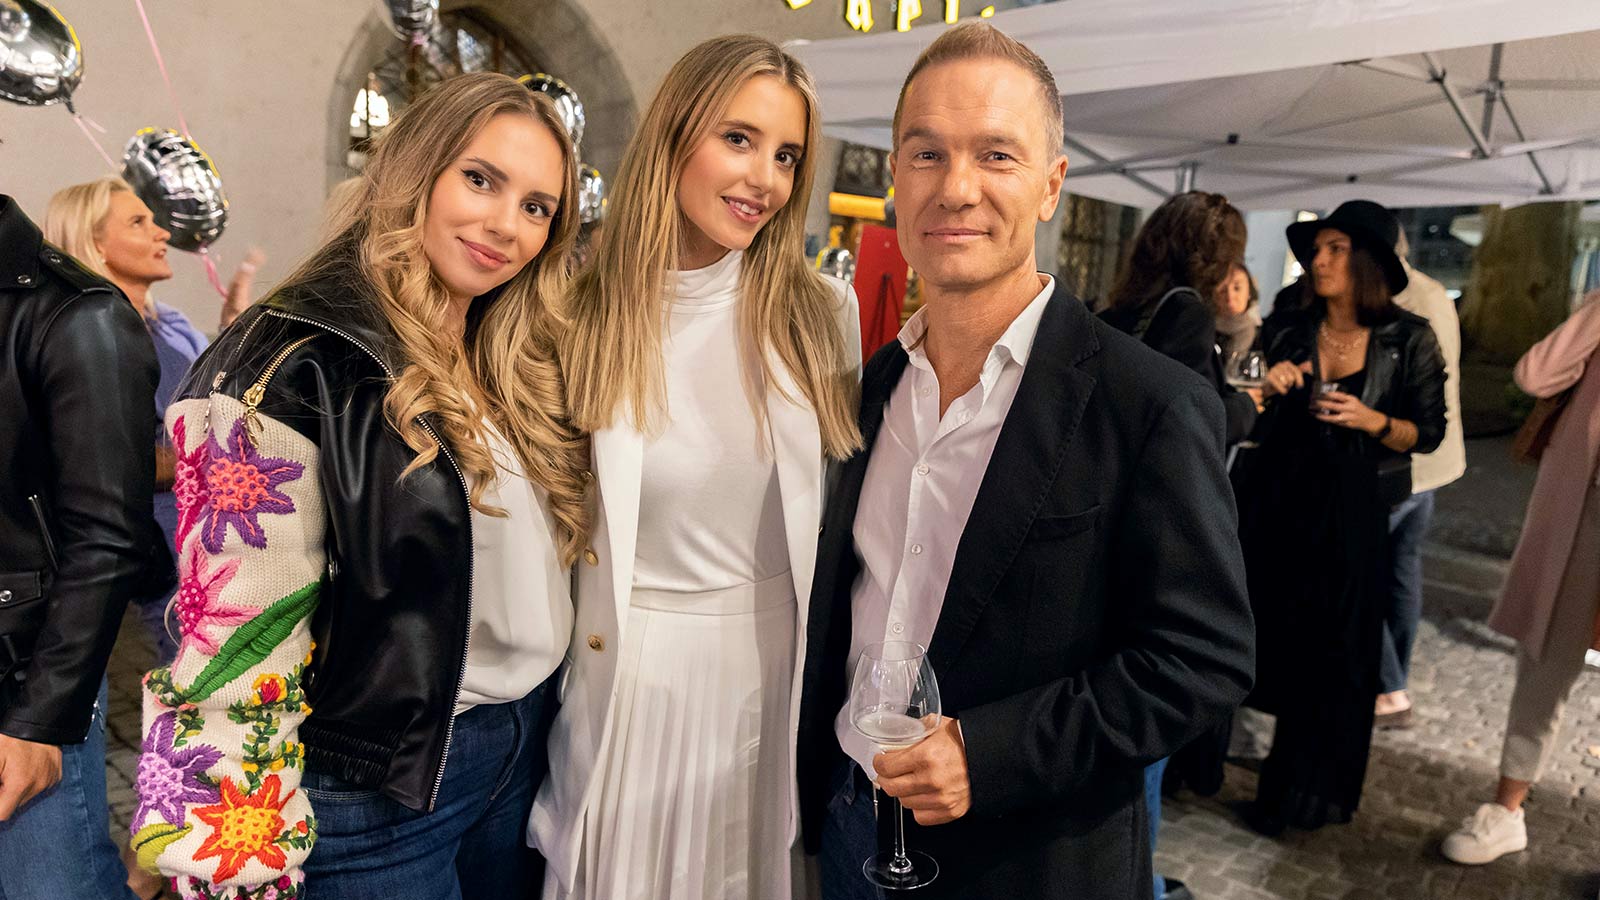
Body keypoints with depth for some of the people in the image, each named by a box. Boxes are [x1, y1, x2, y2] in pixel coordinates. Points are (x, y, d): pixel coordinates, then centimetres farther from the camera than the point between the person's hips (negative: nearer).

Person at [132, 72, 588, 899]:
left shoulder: (515, 364, 3)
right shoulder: (288, 366, -19)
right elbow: (236, 640, -19)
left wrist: (531, 723, 14)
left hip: (525, 749, 7)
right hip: (378, 791, -6)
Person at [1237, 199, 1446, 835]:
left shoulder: (1409, 340, -4)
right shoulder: (1285, 329, 1)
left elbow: (1428, 432, 2)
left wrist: (1372, 421, -16)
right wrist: (1267, 389, -15)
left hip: (1354, 511, -2)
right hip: (1278, 501, 2)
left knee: (1333, 648, 5)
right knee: (1274, 633, 10)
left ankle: (1304, 794, 23)